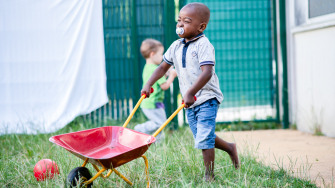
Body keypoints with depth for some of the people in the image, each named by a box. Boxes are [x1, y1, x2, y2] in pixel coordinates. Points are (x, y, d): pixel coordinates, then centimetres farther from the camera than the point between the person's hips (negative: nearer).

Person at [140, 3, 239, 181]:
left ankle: (209, 175, 0)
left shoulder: (203, 45, -15)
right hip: (190, 102, 7)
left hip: (207, 98, -7)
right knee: (201, 137, 14)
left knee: (204, 138, -12)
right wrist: (149, 84, 5)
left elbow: (207, 73, -27)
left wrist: (190, 93, -35)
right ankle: (229, 148, 38)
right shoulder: (176, 46, 8)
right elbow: (163, 67, 18)